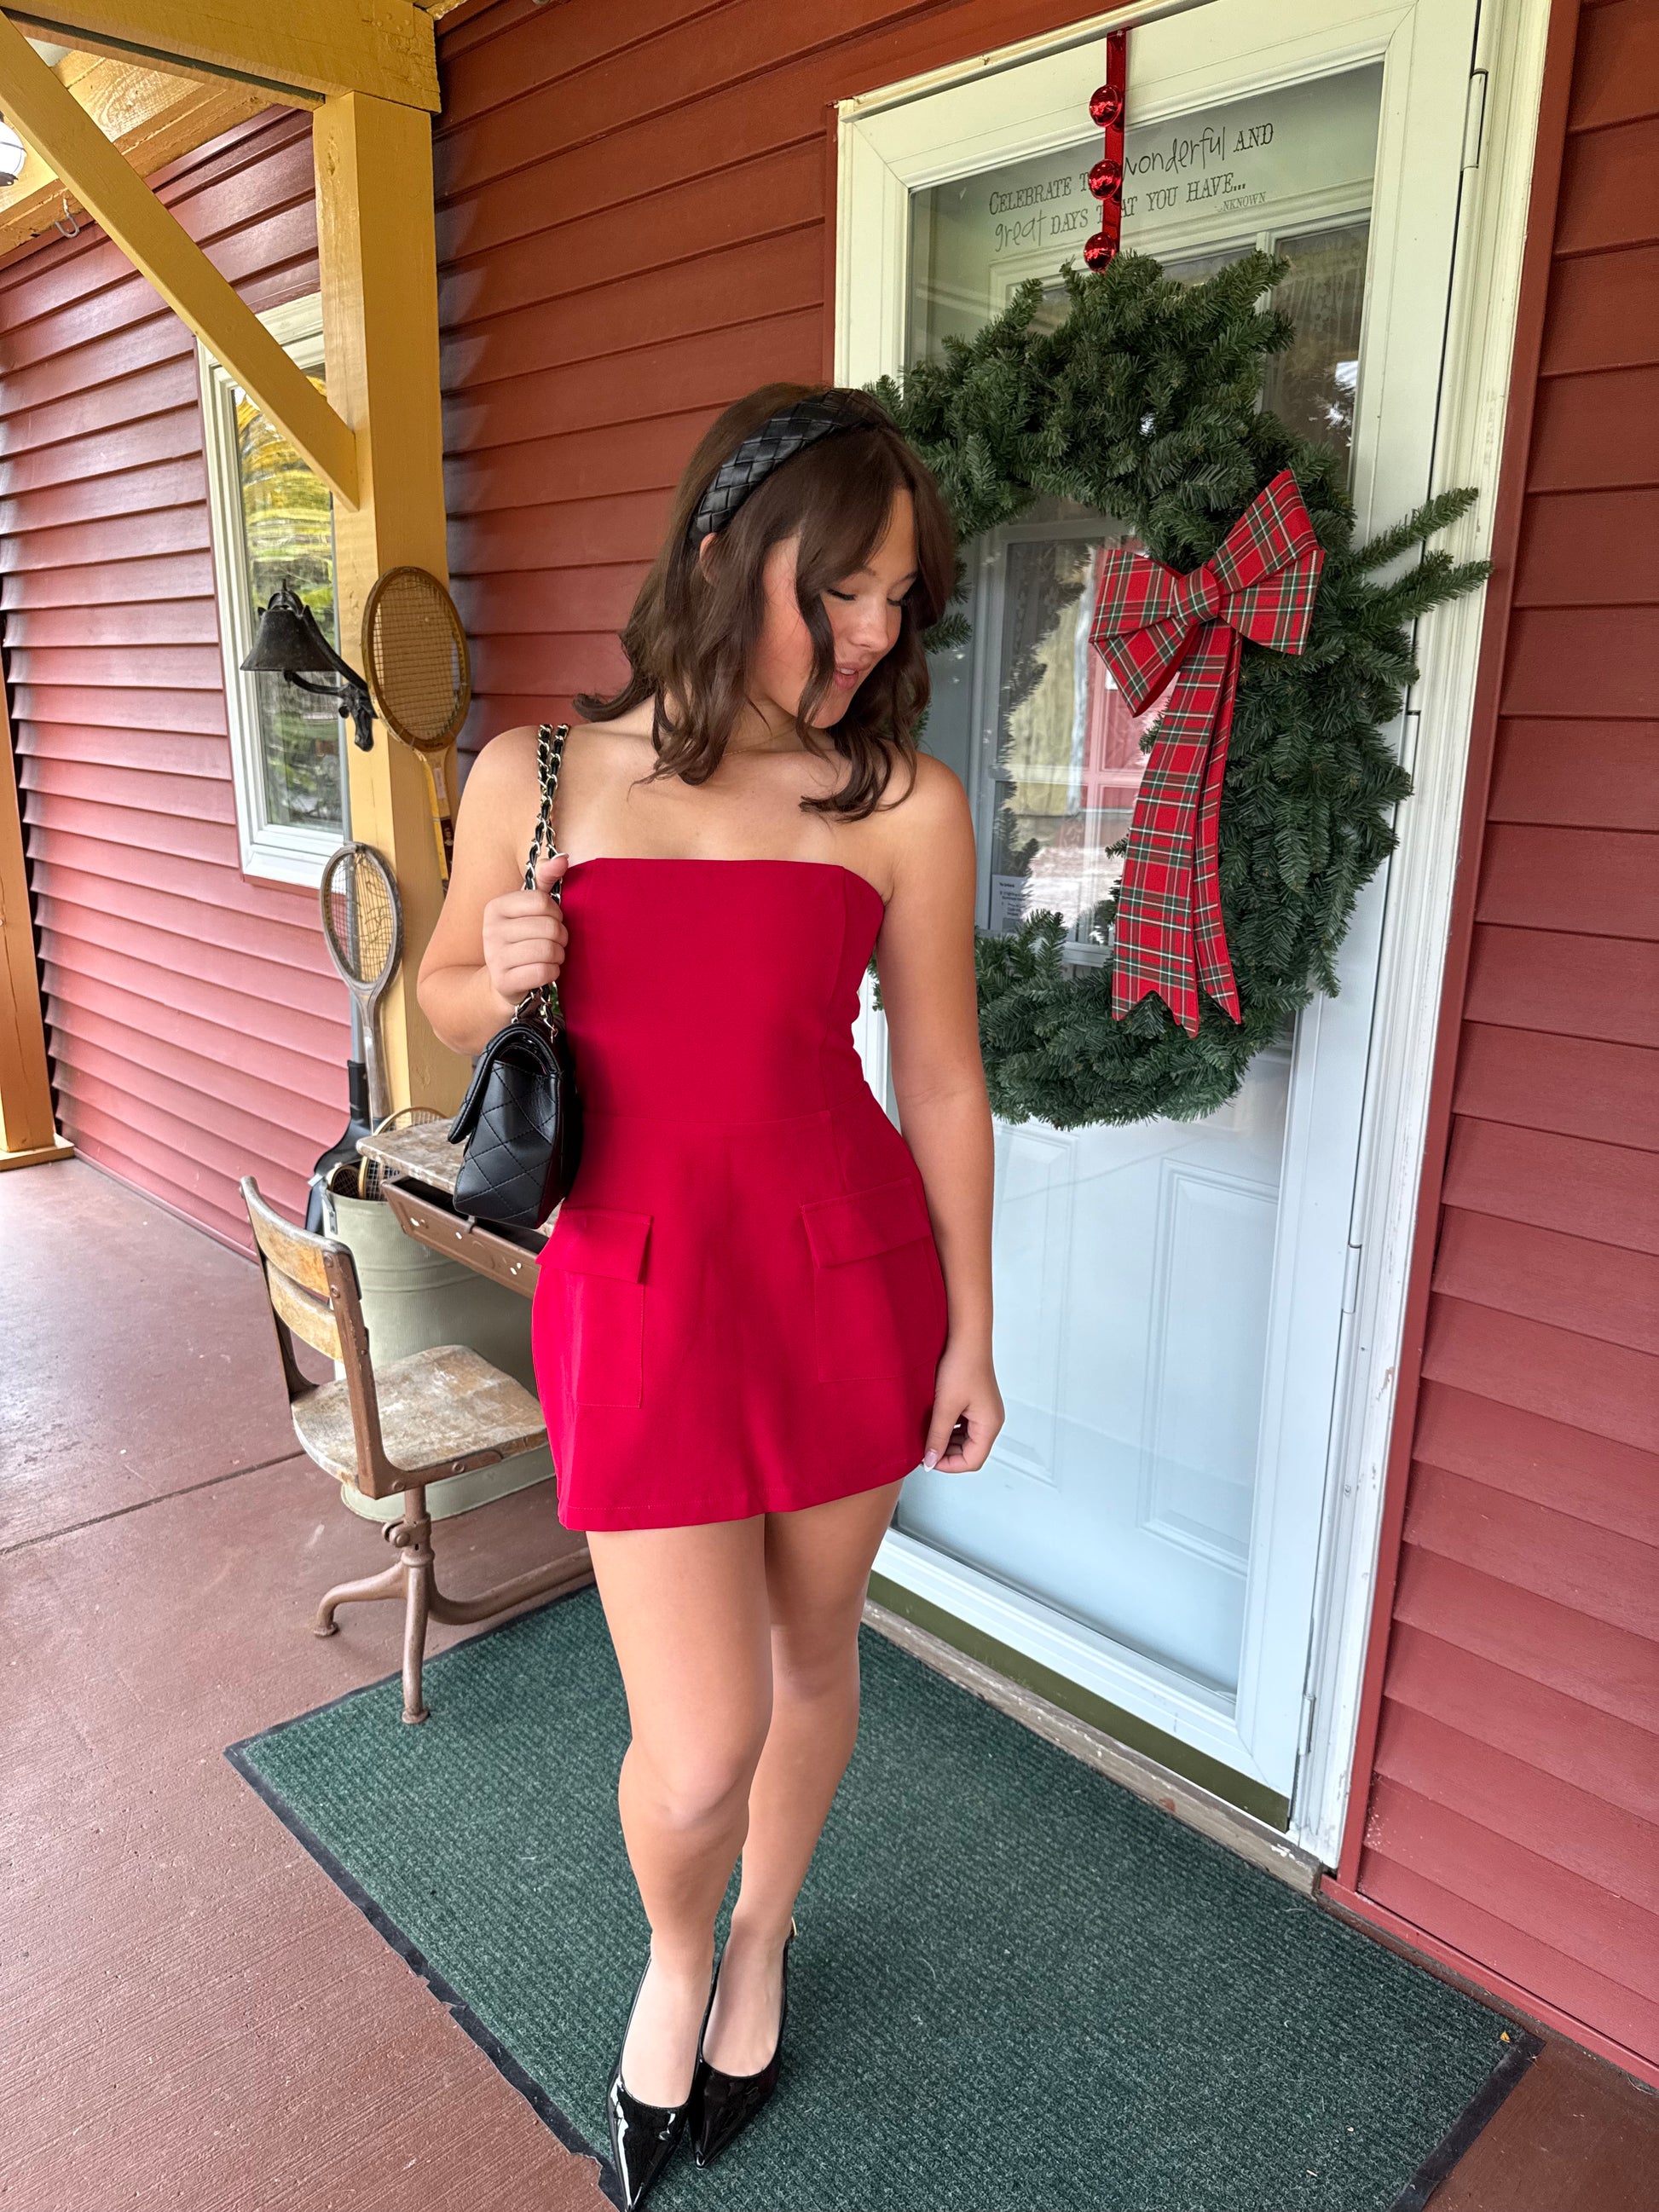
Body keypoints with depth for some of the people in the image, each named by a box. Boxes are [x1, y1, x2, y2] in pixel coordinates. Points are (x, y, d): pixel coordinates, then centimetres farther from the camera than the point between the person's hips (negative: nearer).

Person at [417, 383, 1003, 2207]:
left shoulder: (906, 805, -5)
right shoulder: (536, 777, -4)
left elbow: (941, 1079, 1)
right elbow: (447, 998, 11)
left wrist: (969, 1331, 5)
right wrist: (504, 979, -13)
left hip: (852, 1273, 2)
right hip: (637, 1292, -1)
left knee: (811, 1651, 19)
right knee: (700, 1752, 0)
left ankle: (762, 1941, 51)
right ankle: (675, 1958, 39)